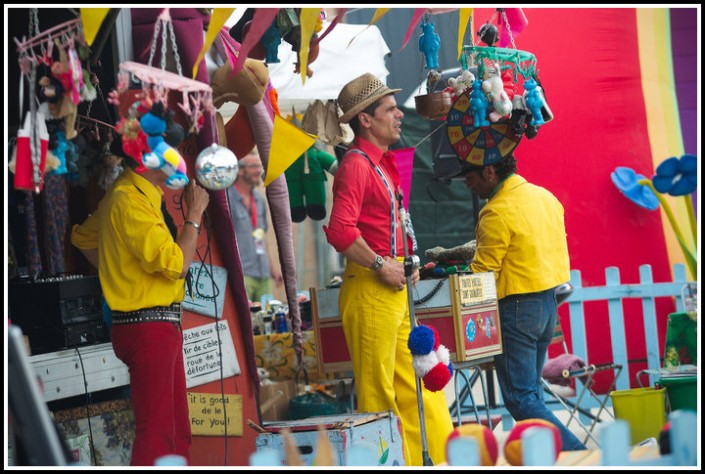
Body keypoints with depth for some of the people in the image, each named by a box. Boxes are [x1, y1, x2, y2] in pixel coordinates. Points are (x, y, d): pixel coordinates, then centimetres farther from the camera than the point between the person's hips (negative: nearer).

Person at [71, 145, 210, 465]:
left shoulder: (126, 194, 14)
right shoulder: (130, 200, -17)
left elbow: (83, 237, 28)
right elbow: (176, 264, -22)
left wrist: (122, 277, 21)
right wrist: (194, 215, -11)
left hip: (162, 327, 10)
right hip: (149, 329, -10)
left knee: (177, 431, 14)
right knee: (156, 433, -8)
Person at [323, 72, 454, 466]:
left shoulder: (383, 163, 17)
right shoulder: (356, 165, -14)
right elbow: (339, 230, -26)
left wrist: (407, 263, 14)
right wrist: (381, 266, -17)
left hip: (395, 287, 10)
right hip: (370, 288, -10)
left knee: (416, 382, 13)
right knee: (378, 390, -3)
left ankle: (436, 458, 20)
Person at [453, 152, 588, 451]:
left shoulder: (498, 212, -17)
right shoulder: (545, 196, 10)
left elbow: (482, 273, -14)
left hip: (518, 306, -9)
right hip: (550, 303, 9)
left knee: (520, 398, -5)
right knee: (531, 390, 16)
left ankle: (576, 454, -14)